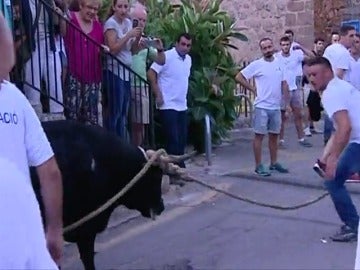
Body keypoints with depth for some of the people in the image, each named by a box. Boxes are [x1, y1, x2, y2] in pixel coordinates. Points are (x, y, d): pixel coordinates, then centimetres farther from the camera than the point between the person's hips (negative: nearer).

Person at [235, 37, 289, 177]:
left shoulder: (279, 63, 7)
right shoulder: (256, 64, -8)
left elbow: (284, 84, 13)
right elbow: (238, 77, -7)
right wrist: (253, 89, -8)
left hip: (276, 107, 5)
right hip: (262, 107, -5)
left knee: (274, 135, 13)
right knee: (259, 135, 0)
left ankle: (274, 163, 24)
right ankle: (258, 166, 6)